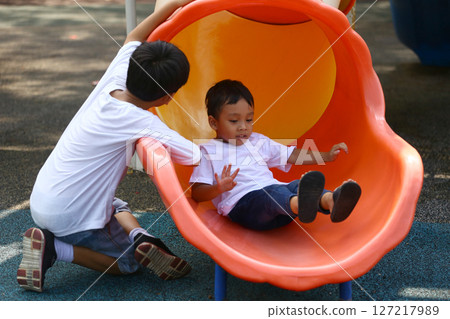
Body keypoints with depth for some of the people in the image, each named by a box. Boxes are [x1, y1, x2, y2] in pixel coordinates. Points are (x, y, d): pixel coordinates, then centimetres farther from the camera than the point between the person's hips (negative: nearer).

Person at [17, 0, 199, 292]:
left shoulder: (112, 82, -5)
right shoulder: (139, 122, -26)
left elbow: (133, 39, 14)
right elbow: (193, 155, -27)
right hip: (70, 217, -8)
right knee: (127, 263, 13)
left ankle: (138, 236, 4)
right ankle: (54, 249, -3)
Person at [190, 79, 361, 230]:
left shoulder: (259, 142, 30)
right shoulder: (209, 151, 13)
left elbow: (293, 155, 31)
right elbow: (197, 193, 6)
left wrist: (327, 156, 18)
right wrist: (218, 189, -16)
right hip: (241, 203, -6)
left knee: (298, 185, -26)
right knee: (272, 192, -37)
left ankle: (330, 201, -58)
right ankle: (301, 205, -71)